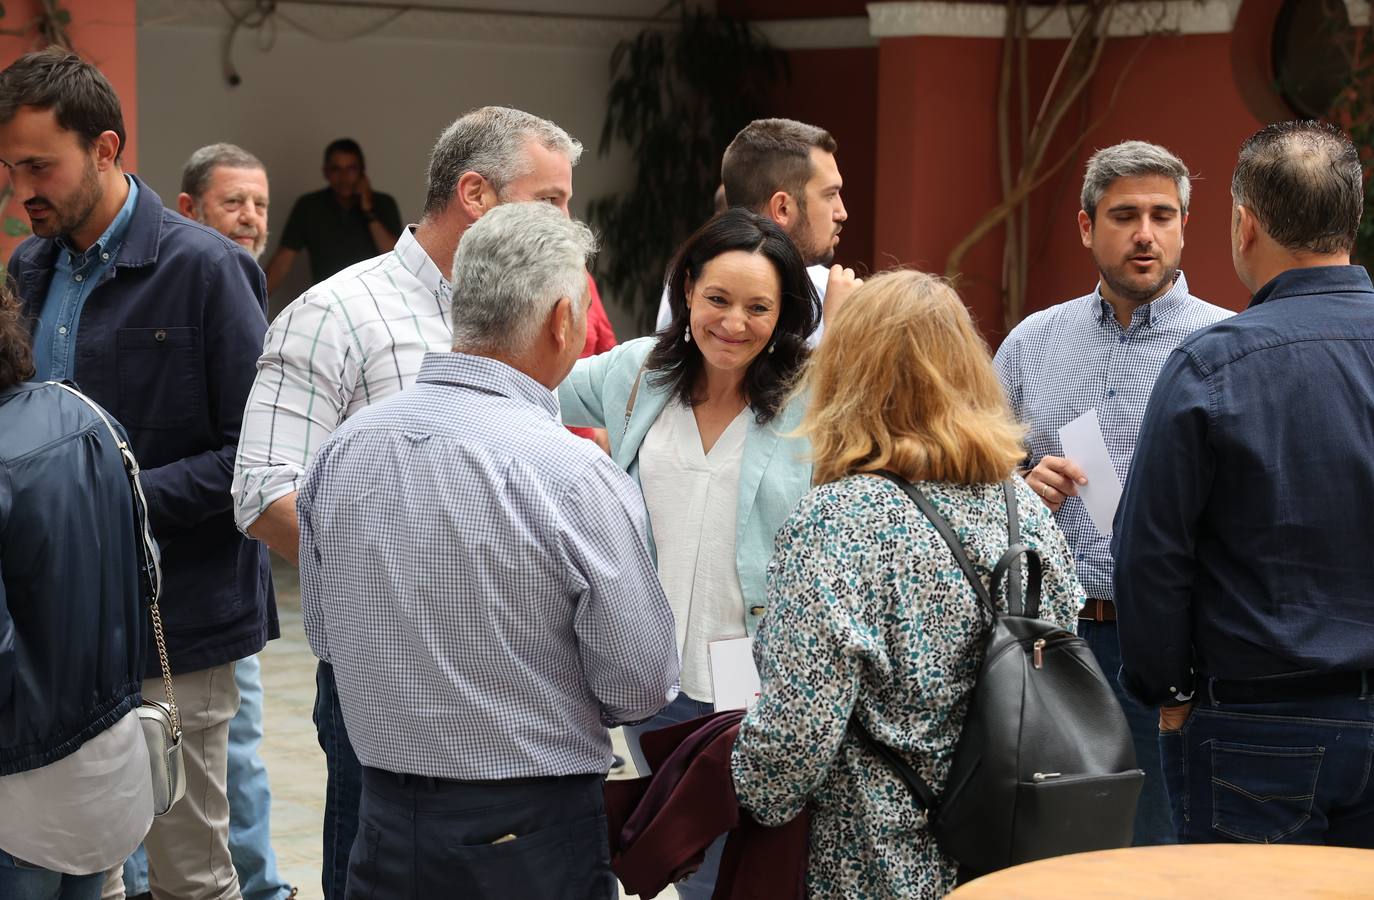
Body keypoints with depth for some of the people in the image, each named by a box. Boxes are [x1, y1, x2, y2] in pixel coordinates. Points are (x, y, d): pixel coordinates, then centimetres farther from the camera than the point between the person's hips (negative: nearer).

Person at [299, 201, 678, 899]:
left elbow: (323, 634, 9)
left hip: (383, 823, 5)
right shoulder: (576, 475, -20)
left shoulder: (340, 450, -3)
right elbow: (642, 688, -13)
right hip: (531, 841, -5)